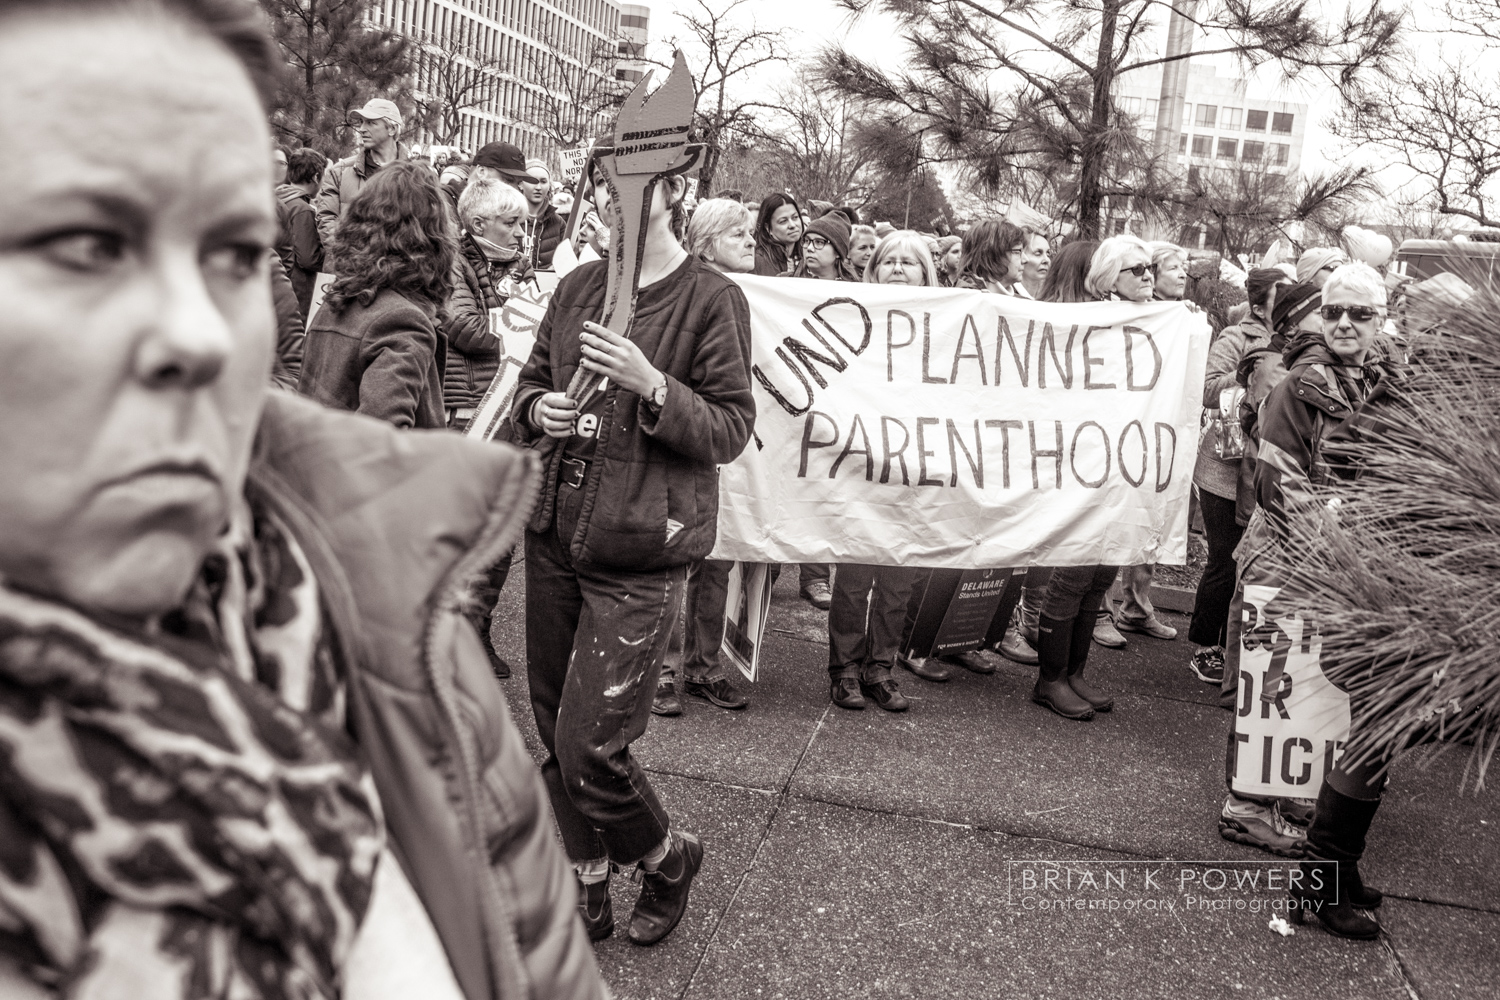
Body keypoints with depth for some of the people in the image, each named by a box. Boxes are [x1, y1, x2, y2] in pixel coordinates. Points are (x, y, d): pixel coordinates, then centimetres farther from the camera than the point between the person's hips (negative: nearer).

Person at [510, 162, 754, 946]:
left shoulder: (711, 300, -7)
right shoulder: (577, 288, 10)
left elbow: (731, 431, -9)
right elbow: (530, 382, 18)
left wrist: (650, 384, -23)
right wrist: (538, 411, -5)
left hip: (638, 556, -6)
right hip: (554, 536, 6)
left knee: (588, 747, -7)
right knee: (555, 729, 13)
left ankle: (667, 859, 24)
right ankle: (588, 890, 34)